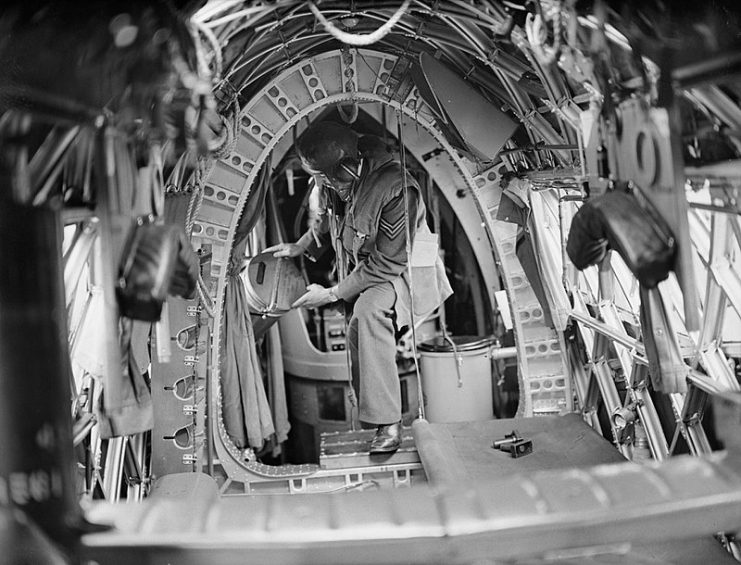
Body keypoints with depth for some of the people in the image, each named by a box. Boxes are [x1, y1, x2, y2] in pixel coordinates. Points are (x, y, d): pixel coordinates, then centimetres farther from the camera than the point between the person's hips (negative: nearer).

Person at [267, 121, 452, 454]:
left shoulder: (395, 190, -33)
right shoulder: (335, 184, -10)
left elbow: (388, 264, -27)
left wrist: (332, 294, -24)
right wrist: (299, 248, 10)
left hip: (407, 271, -9)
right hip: (363, 268, 9)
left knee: (368, 309, -36)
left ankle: (388, 425, -32)